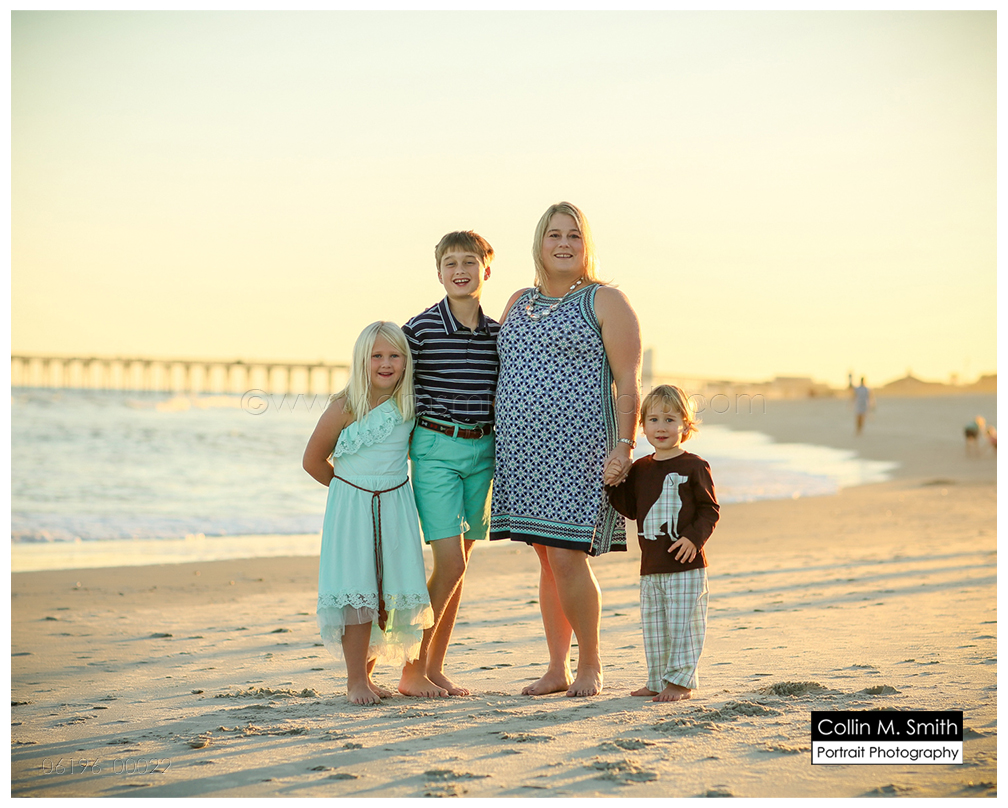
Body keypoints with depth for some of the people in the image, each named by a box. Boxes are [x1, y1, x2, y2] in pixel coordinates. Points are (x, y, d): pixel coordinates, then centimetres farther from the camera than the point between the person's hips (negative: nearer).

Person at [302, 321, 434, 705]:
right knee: (357, 591, -5)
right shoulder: (345, 407, -12)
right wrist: (353, 488, 8)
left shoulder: (410, 406, -2)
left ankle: (368, 673, 17)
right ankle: (355, 680, 4)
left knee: (390, 591, 2)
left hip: (396, 505, 3)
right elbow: (313, 460, -1)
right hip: (353, 507, -3)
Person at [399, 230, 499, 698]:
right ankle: (412, 670, -1)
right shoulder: (420, 329, -7)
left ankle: (435, 669, 15)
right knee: (450, 563, -12)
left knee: (458, 564, 7)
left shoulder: (498, 334, 7)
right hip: (436, 448, -5)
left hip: (482, 451, 5)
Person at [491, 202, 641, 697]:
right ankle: (557, 668, 16)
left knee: (567, 556, -10)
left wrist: (624, 447, -16)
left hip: (579, 446, -6)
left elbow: (628, 381, -7)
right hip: (524, 449, 6)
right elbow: (501, 375, 22)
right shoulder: (518, 304, 17)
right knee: (547, 560, 9)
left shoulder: (605, 302, -1)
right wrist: (493, 446, 16)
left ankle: (590, 666, 6)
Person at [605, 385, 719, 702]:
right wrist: (611, 485, 2)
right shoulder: (640, 469, 11)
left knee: (683, 624, -3)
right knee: (653, 625, 11)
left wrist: (694, 537, -19)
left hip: (685, 565, -6)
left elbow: (709, 510, -5)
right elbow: (631, 509, 14)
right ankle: (658, 681, 20)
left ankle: (680, 680, 5)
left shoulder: (694, 467, -5)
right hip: (651, 566, 6)